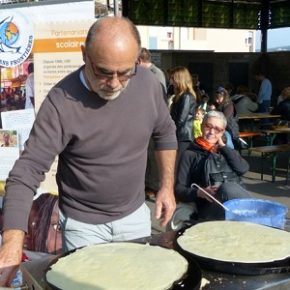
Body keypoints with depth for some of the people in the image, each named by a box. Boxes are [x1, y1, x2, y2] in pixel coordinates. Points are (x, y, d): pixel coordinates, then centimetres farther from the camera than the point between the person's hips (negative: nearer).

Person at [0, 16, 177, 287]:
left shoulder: (148, 83, -12)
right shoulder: (61, 102, -26)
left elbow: (165, 133, 5)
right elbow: (26, 172, -28)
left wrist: (167, 186, 1)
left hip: (135, 214, 4)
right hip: (83, 224, -3)